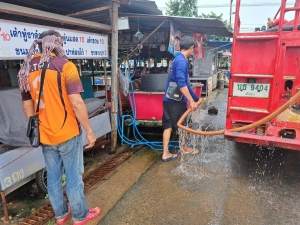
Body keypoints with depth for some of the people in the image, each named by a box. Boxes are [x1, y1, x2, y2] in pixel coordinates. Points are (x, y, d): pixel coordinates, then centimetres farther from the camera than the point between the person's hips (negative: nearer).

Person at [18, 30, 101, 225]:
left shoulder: (26, 69, 5)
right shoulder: (65, 66, -13)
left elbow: (27, 106, 10)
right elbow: (76, 103, -19)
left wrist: (37, 129, 21)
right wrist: (89, 131, -11)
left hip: (45, 135, 6)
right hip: (68, 133, -5)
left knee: (53, 176, 18)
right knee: (73, 176, 9)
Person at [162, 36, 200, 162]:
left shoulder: (178, 59, 16)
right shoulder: (182, 61, -16)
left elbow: (184, 82, 23)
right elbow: (181, 83, -27)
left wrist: (194, 98, 29)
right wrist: (191, 101, -24)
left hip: (170, 99, 9)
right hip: (176, 100, -9)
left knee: (168, 125, 7)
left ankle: (166, 153, 10)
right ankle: (185, 148, 30)